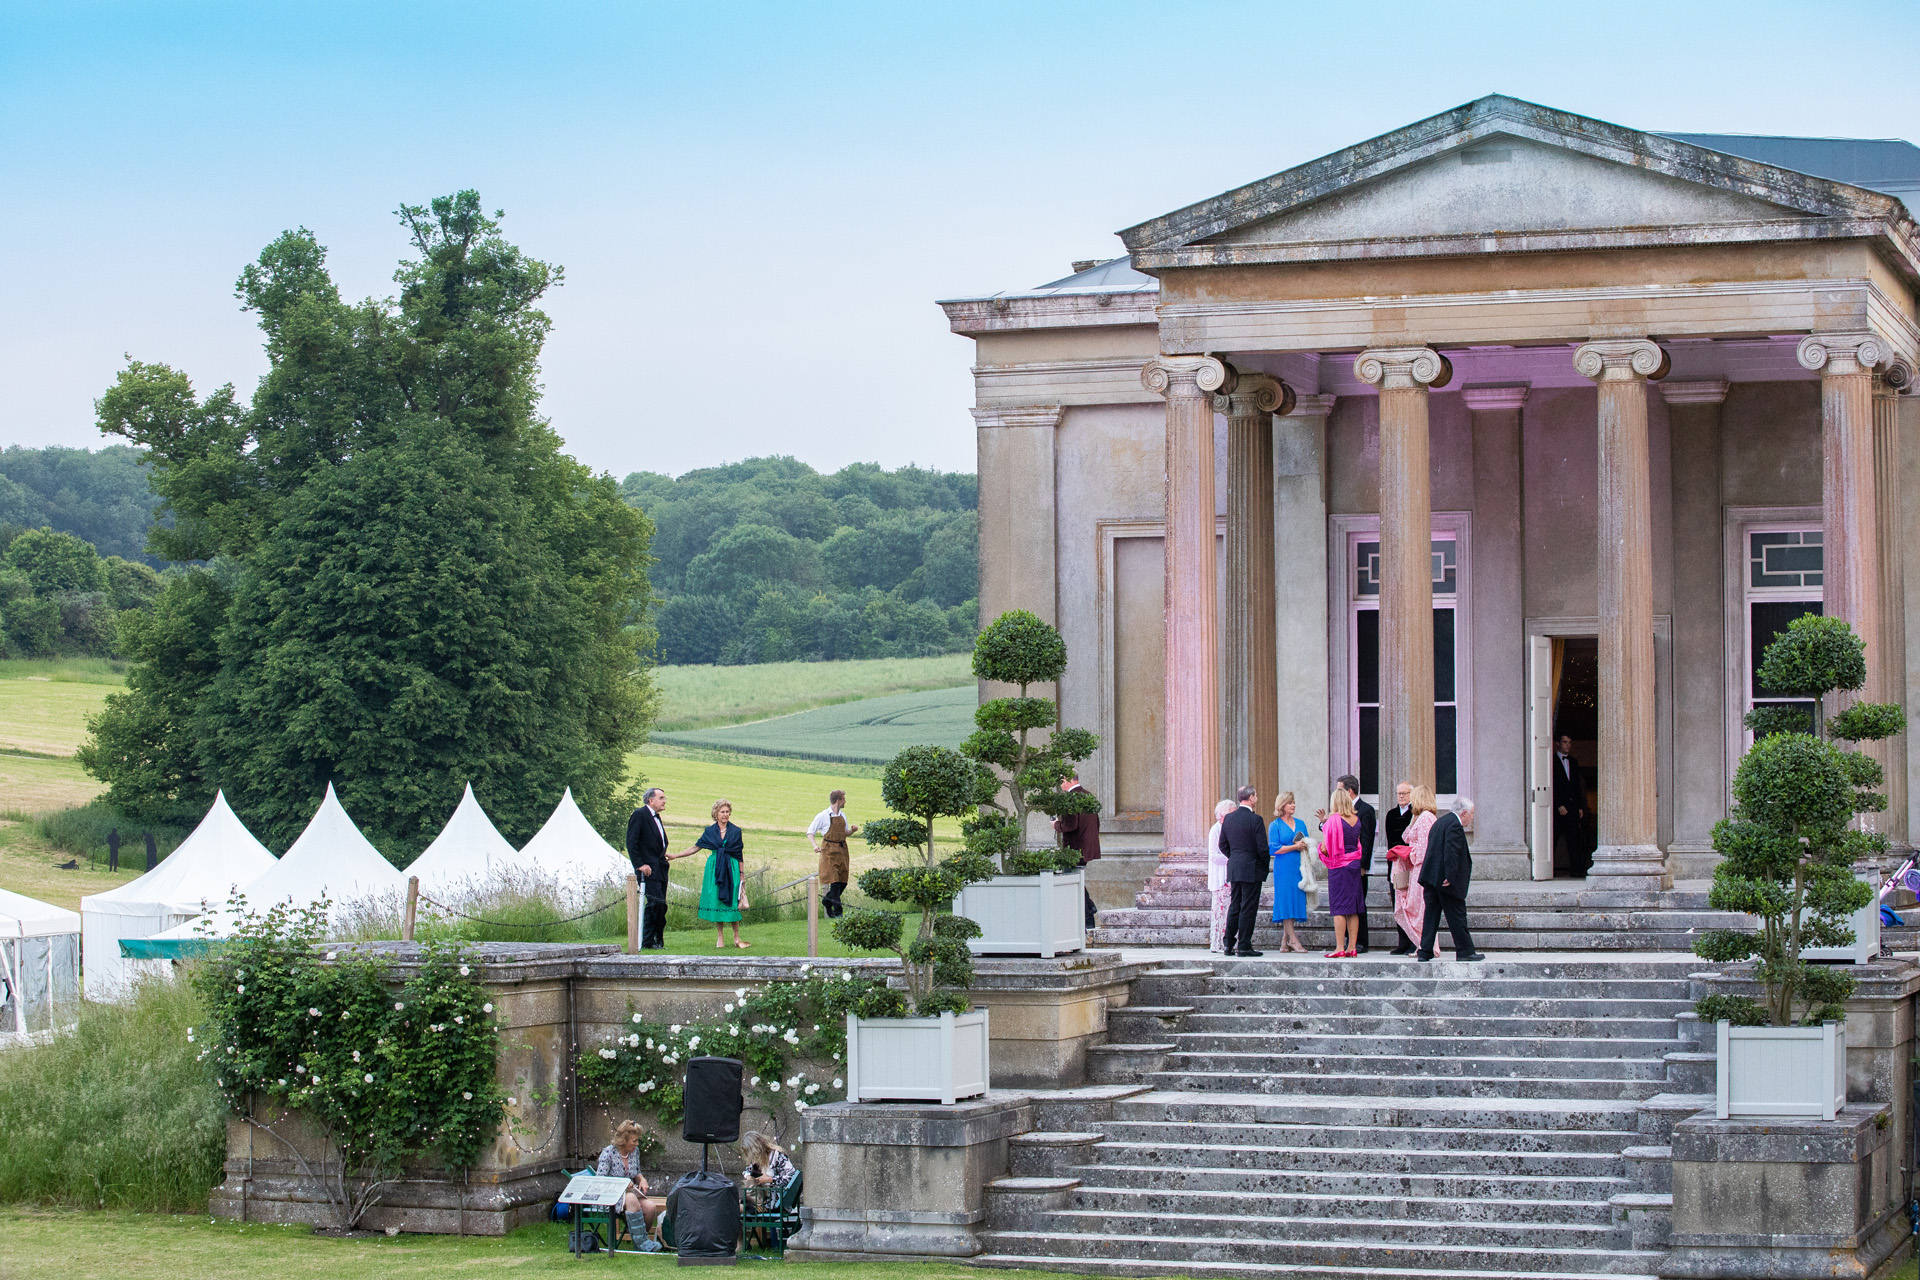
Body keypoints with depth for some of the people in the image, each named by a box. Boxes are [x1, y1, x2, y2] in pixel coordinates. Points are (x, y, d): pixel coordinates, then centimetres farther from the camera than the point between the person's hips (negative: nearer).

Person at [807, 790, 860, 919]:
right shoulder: (823, 816, -6)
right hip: (830, 852, -7)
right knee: (835, 882, -11)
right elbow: (810, 832, -4)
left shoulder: (842, 816, 14)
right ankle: (838, 912, -9)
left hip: (842, 850, 7)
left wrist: (852, 830, 3)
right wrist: (815, 845, -21)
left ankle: (827, 901, 29)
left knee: (843, 881, 6)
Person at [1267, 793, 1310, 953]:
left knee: (1295, 901, 1)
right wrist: (1295, 847, -11)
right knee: (1286, 900, -9)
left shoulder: (1300, 824, 16)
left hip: (1299, 868, 5)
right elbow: (1274, 848, -8)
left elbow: (1308, 844, 19)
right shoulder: (1275, 825, 0)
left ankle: (1285, 941, 5)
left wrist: (1305, 846, -4)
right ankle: (1292, 940, -7)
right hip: (1283, 869, -5)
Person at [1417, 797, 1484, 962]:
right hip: (1444, 879, -9)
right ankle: (1465, 951, 5)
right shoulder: (1454, 825, -13)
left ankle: (1425, 951, 7)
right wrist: (1450, 877, -24)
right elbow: (1451, 851, -22)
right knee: (1457, 915, -1)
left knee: (1431, 914, 9)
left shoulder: (1440, 821, 19)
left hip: (1431, 877, 9)